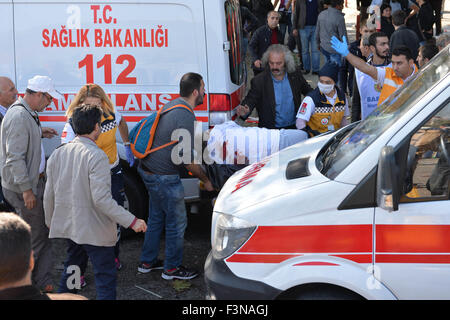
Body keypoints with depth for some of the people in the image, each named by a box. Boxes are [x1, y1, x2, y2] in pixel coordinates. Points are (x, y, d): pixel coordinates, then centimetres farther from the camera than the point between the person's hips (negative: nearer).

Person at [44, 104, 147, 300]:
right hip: (94, 230, -7)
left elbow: (49, 195, 8)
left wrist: (50, 222, 24)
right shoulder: (96, 155, -19)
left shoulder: (57, 154, 3)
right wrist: (132, 221, -21)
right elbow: (101, 198, -25)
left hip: (67, 225, 7)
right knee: (105, 276, 2)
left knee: (71, 267, 25)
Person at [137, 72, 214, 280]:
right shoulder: (185, 116, -23)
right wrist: (205, 180, -7)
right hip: (164, 177, -10)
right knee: (176, 222, 5)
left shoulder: (172, 105, 8)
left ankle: (147, 262, 33)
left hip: (148, 170, 10)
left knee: (156, 218, 22)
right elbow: (188, 160, -21)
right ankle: (172, 268, 18)